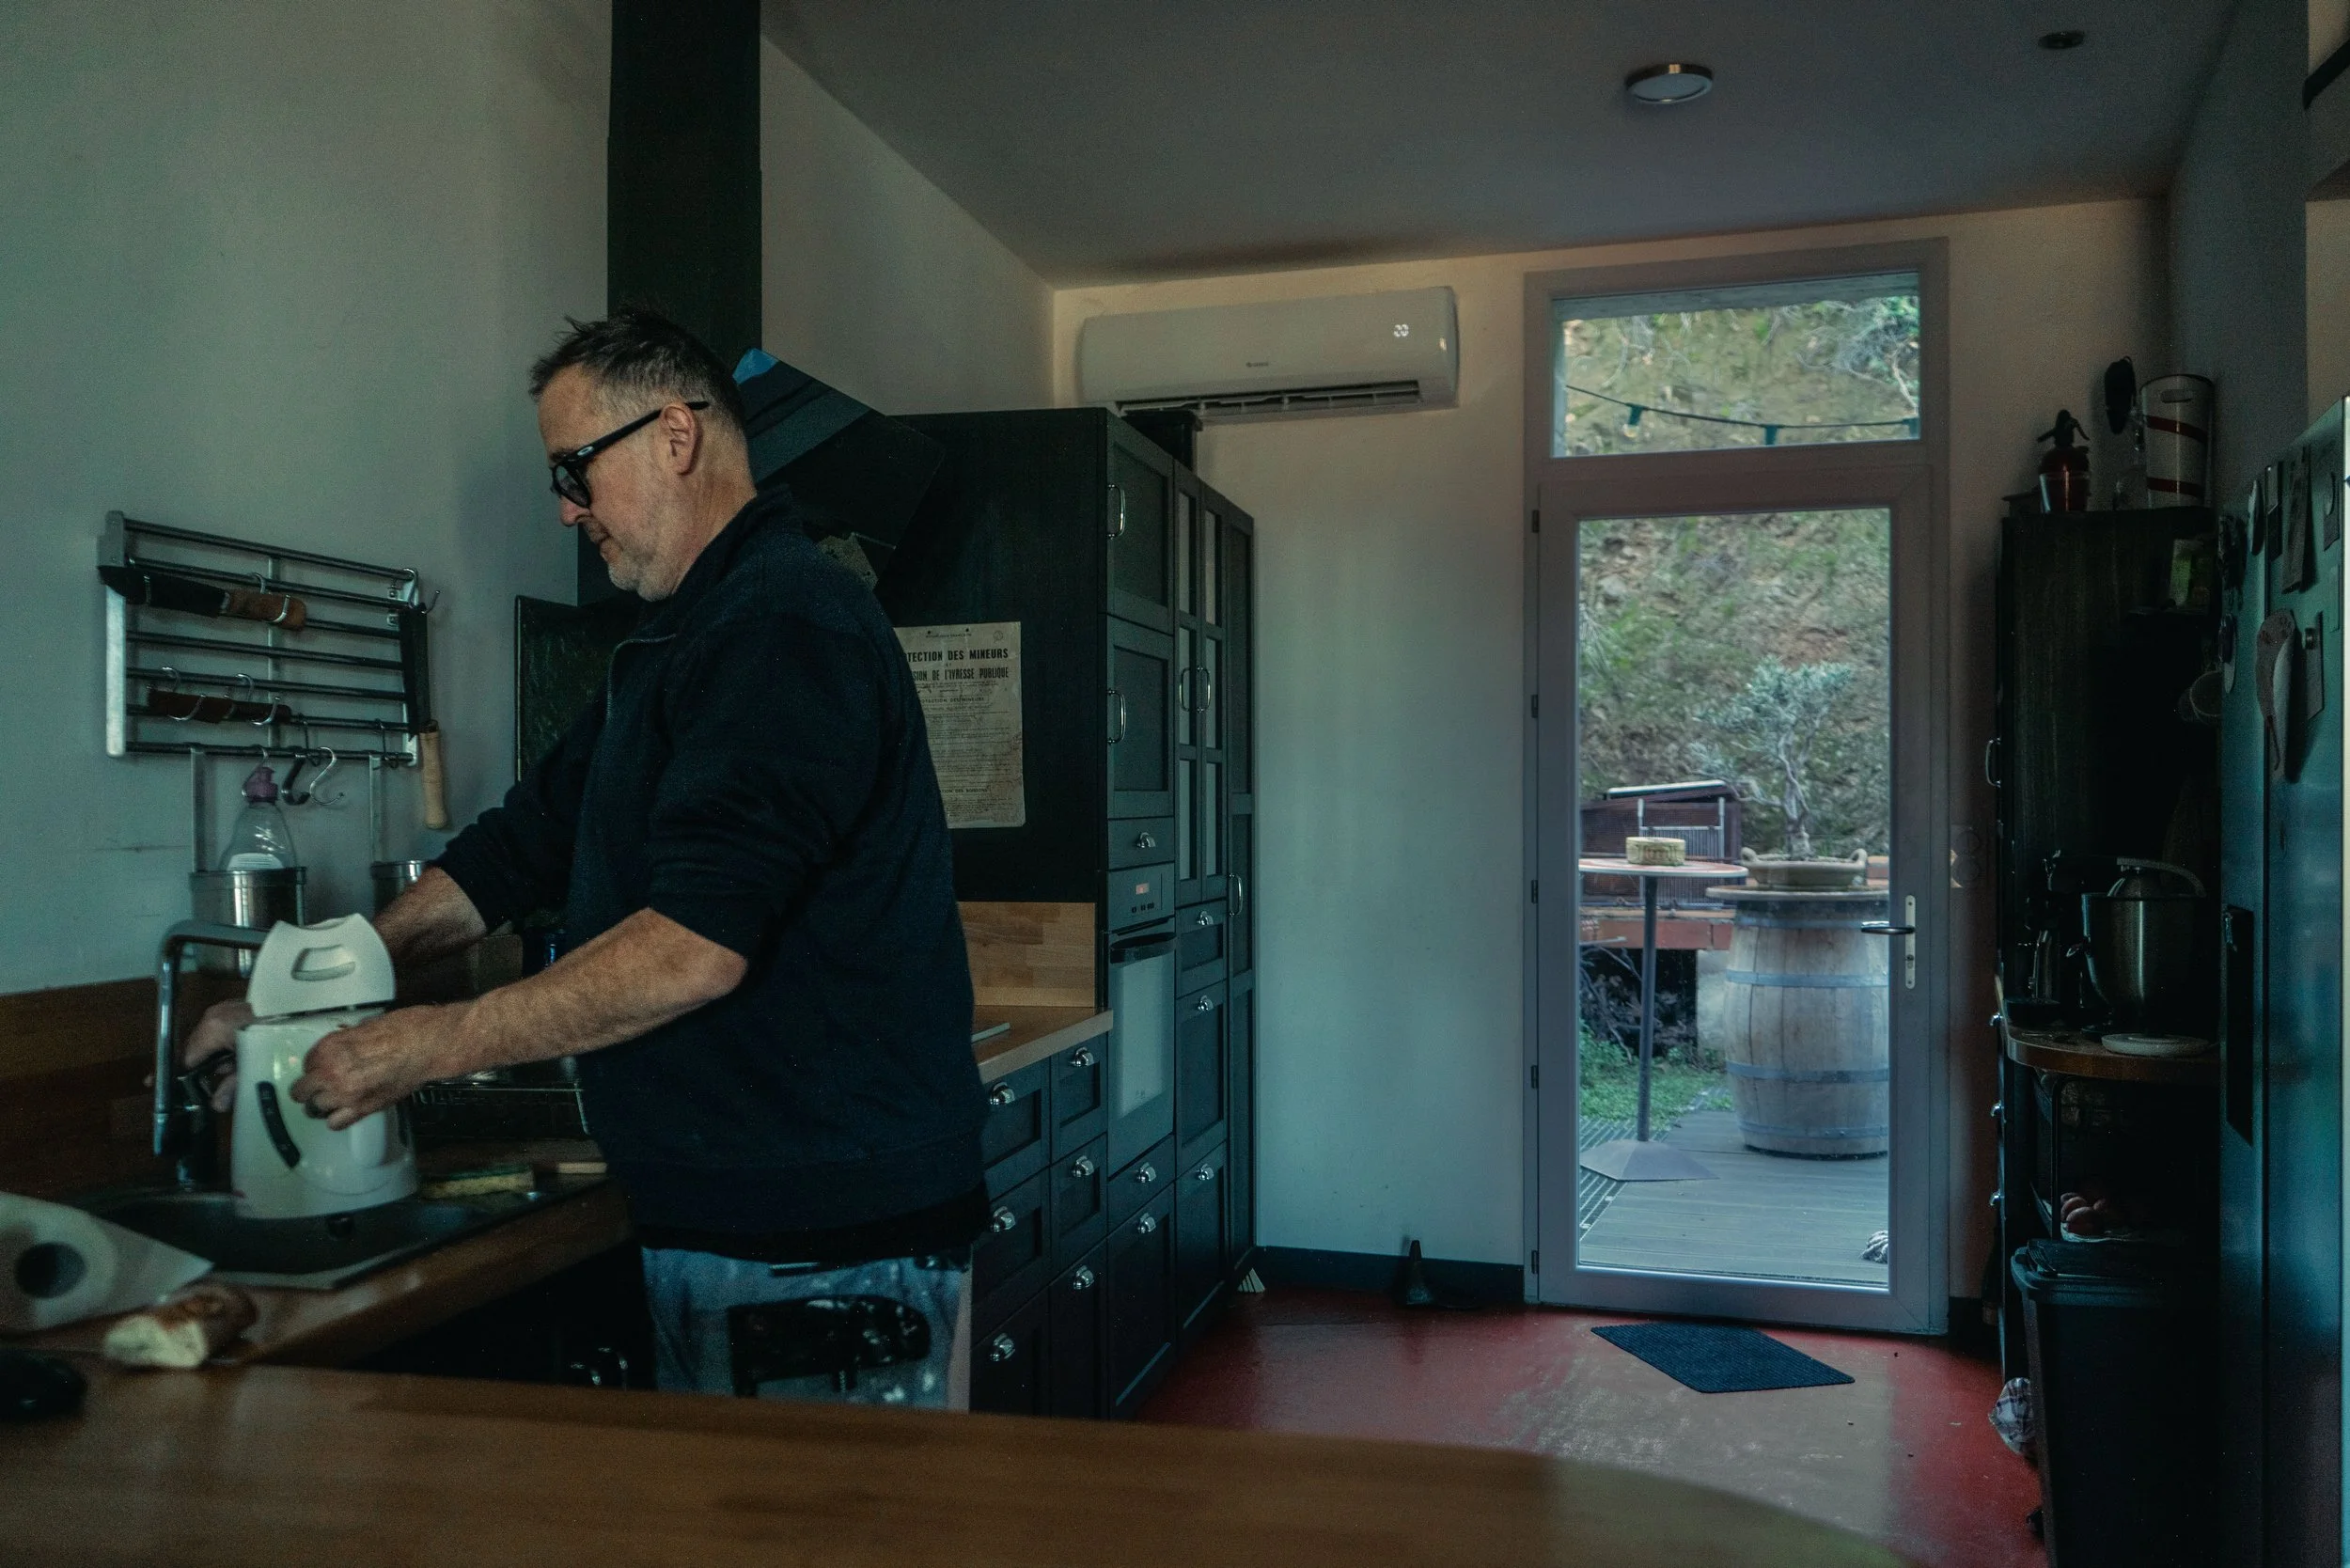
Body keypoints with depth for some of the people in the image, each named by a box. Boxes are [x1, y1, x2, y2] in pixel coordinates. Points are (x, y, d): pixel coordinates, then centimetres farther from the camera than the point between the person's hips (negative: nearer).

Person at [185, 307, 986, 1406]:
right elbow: (521, 848, 18)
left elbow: (694, 949, -26)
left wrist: (428, 1048, -18)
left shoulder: (790, 627, -18)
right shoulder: (679, 642, 17)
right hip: (709, 1225, 10)